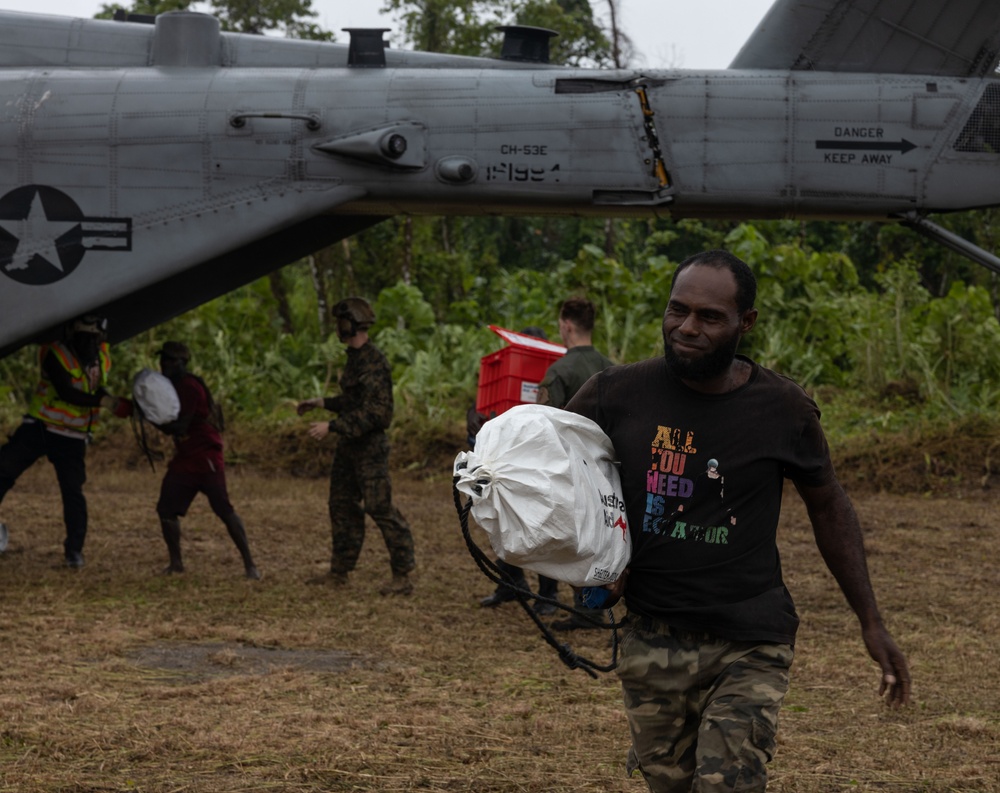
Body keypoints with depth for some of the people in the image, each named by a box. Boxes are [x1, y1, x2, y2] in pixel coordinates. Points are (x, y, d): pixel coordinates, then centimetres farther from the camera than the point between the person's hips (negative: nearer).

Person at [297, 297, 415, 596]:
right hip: (349, 446, 10)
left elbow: (372, 413, -24)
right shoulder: (355, 358, 11)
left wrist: (331, 426, -25)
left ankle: (403, 576, -7)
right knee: (342, 506, 14)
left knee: (380, 508, -10)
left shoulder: (374, 363, -19)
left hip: (369, 447, -10)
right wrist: (322, 402, 20)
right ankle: (339, 571, 23)